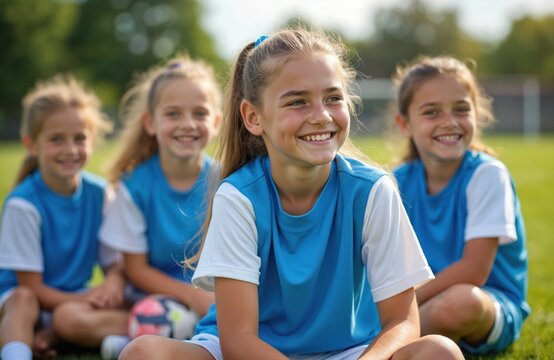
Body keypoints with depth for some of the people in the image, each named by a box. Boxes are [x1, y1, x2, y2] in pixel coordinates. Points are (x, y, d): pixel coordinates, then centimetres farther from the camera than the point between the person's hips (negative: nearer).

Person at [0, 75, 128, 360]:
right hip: (33, 300, -3)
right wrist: (87, 299, -22)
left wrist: (113, 283, -20)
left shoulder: (99, 194, -1)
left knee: (69, 318, -34)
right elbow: (32, 287, -13)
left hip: (76, 299, 3)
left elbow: (115, 263, 5)